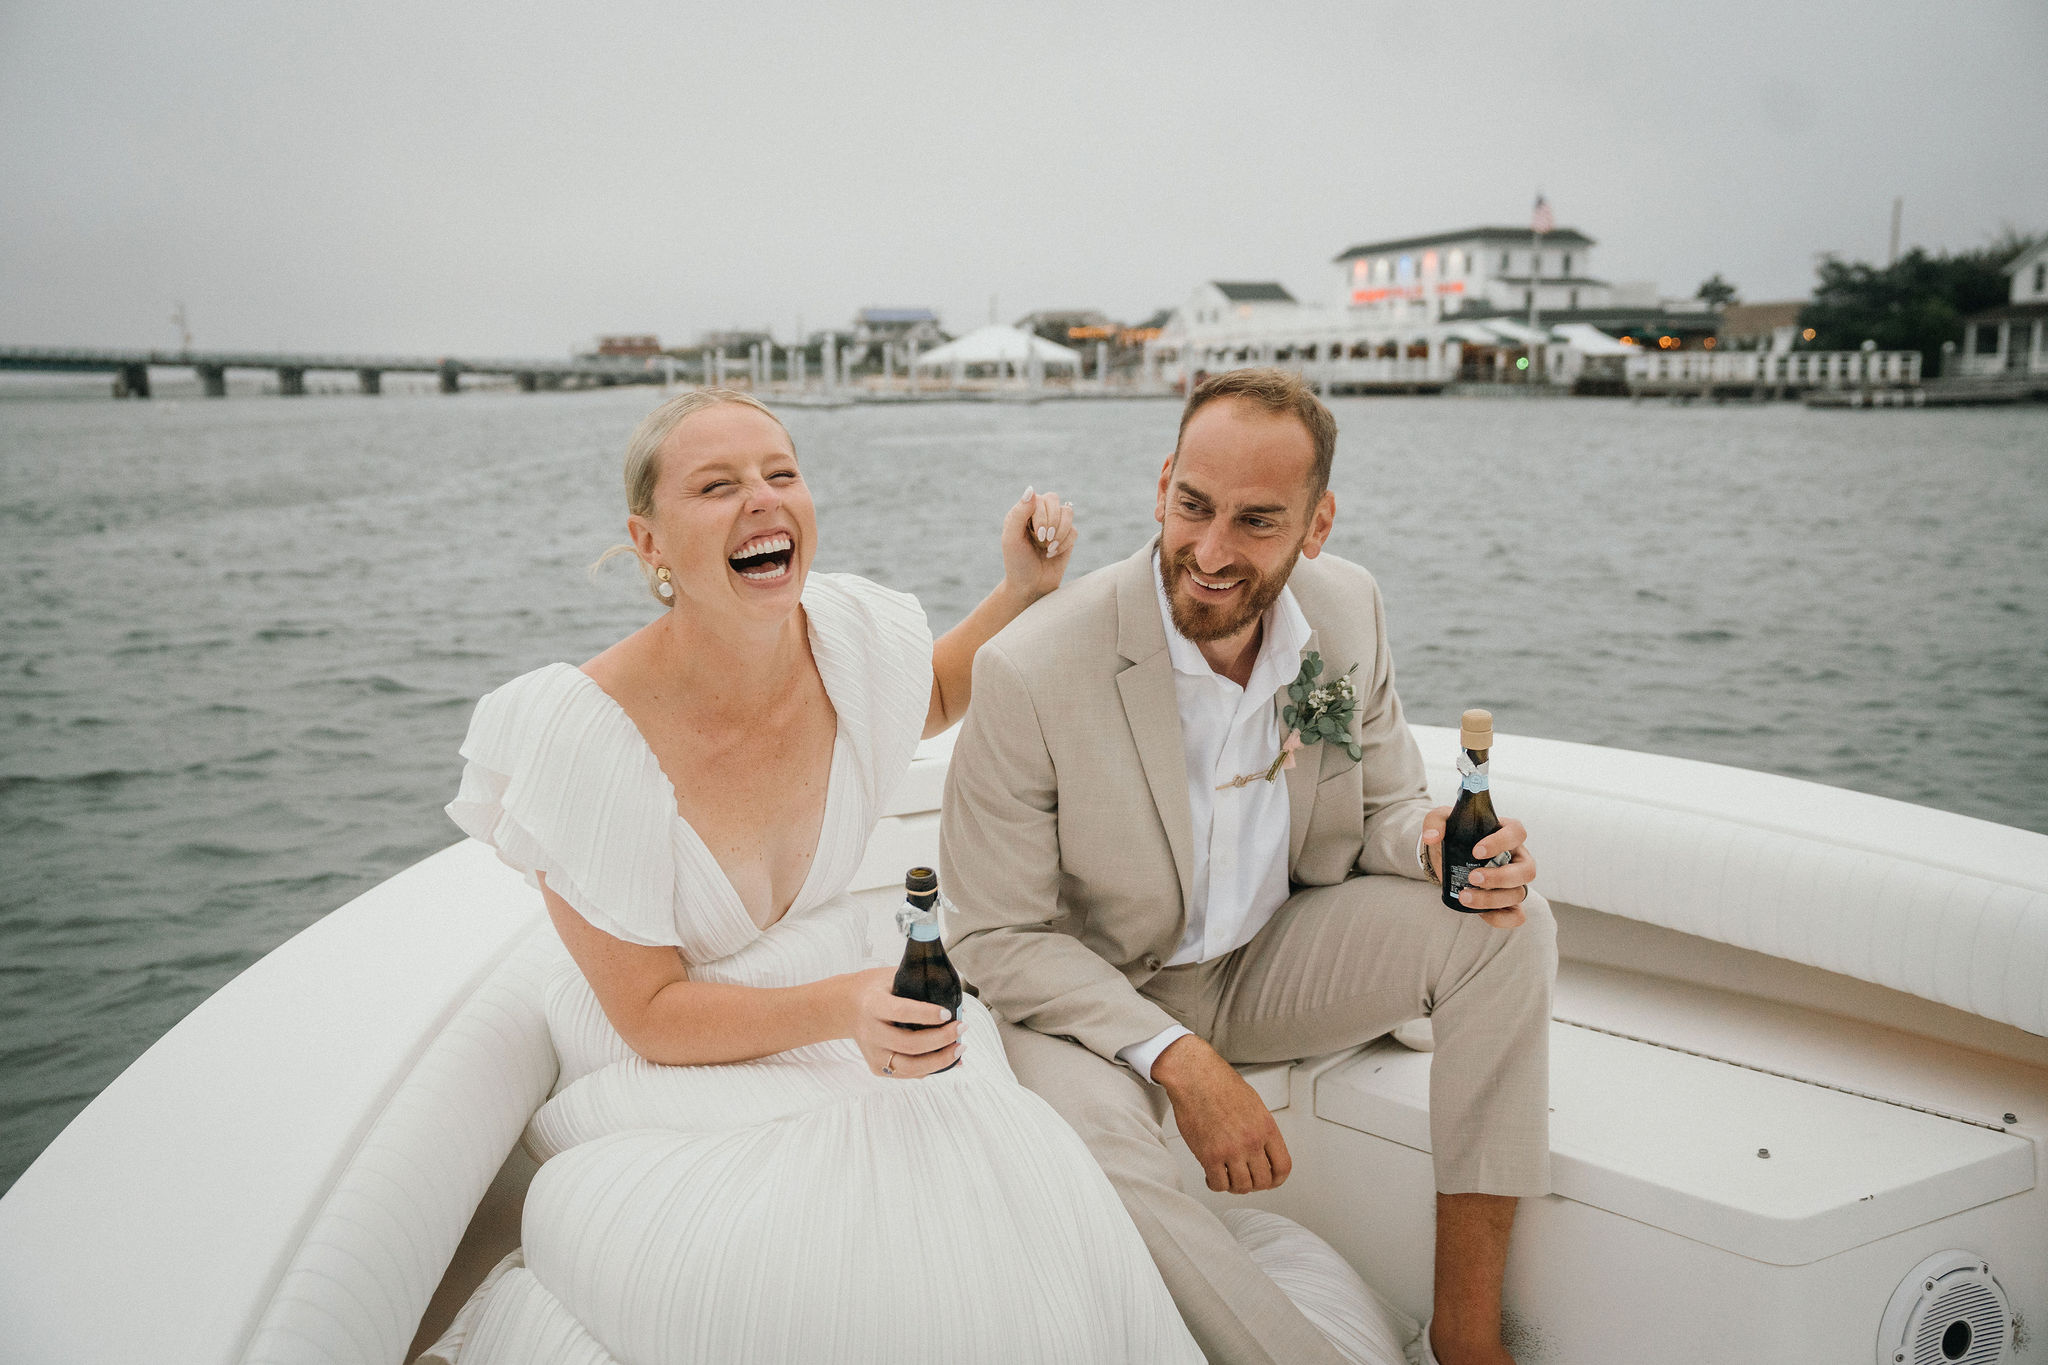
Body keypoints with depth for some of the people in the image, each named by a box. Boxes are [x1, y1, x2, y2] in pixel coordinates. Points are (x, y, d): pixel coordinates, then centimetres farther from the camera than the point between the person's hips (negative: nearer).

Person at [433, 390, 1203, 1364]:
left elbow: (936, 693, 19)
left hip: (855, 1004, 5)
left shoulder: (852, 633, -9)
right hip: (675, 1067, -4)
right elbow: (649, 1013, -15)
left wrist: (1024, 585, 2)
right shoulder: (586, 736, -22)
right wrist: (842, 1008, -30)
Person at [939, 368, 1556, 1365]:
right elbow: (996, 936, -18)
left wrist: (1439, 841, -21)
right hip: (1100, 993, -4)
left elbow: (1381, 804, 5)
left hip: (1273, 959, 5)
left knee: (1507, 926, -16)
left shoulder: (1347, 609, -9)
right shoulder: (1031, 671, -25)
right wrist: (1176, 1058, -28)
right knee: (1077, 1134, -36)